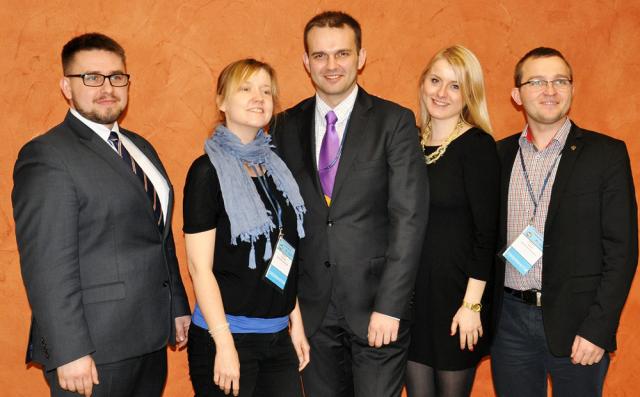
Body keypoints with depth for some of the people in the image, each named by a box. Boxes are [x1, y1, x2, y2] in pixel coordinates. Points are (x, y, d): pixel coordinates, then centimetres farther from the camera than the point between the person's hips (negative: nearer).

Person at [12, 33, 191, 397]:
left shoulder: (141, 148, 14)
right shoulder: (46, 156, -11)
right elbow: (47, 266, -17)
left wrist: (178, 307, 17)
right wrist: (69, 352, -20)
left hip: (152, 340, 7)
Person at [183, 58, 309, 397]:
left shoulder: (275, 167, 9)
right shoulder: (208, 171, -9)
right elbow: (200, 267, -12)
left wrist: (296, 323, 12)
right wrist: (224, 344, -17)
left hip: (278, 336, 6)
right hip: (226, 334, -6)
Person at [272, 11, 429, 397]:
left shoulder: (395, 121, -4)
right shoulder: (287, 125, 5)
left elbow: (409, 217, -9)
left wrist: (389, 306, -14)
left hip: (376, 306, -3)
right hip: (312, 307, 3)